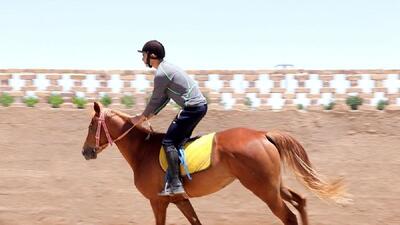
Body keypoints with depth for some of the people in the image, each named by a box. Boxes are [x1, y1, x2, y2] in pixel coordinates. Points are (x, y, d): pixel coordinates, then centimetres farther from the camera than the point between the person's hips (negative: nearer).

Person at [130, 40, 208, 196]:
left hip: (192, 108, -11)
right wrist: (150, 115, 18)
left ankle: (175, 184, -15)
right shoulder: (168, 68, 17)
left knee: (169, 142, -10)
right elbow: (164, 98, 22)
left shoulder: (161, 74, -14)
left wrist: (141, 118, 7)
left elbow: (155, 100, -6)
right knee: (180, 139, 22)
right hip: (200, 105, 11)